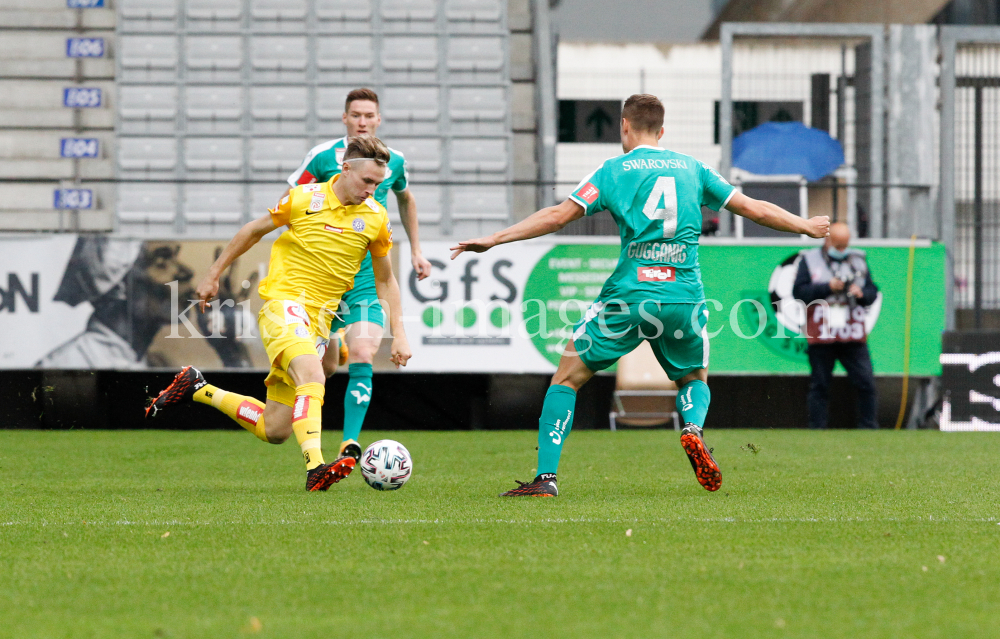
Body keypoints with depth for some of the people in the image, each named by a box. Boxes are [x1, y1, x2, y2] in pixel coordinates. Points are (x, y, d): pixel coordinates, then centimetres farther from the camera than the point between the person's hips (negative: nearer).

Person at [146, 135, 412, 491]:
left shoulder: (375, 217, 5)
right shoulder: (304, 198, -5)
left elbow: (385, 280, 16)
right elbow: (254, 231, 11)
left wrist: (398, 334, 9)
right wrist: (213, 276, 17)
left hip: (320, 319, 5)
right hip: (283, 302, -5)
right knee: (312, 377, -35)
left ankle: (198, 390, 23)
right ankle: (315, 468, -45)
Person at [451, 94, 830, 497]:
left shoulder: (613, 171, 5)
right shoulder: (692, 168, 14)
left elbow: (558, 216, -3)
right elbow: (754, 209, 19)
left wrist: (494, 239, 1)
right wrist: (806, 226, 34)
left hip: (628, 296, -3)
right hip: (685, 296, 3)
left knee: (567, 378, 9)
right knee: (695, 379, 27)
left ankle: (546, 478, -3)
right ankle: (693, 427, -7)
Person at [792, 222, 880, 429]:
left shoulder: (858, 259, 14)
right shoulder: (809, 260, 5)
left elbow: (873, 292, 14)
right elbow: (799, 292, -6)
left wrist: (862, 293, -7)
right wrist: (828, 287, -13)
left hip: (853, 338, 2)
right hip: (821, 337, -2)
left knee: (866, 383, -5)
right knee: (819, 386, 3)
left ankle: (868, 428, 2)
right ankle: (816, 429, 8)